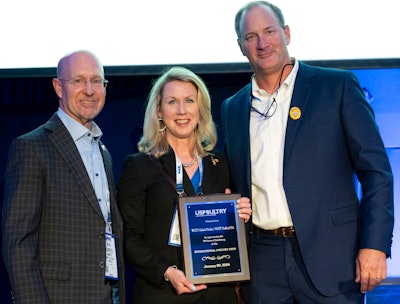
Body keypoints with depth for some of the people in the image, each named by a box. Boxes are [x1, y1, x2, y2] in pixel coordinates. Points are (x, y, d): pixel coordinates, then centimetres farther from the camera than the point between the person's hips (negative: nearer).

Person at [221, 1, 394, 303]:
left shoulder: (338, 86, 1)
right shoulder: (233, 108, 13)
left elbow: (375, 170, -3)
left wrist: (374, 245, -12)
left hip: (329, 256, -3)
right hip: (263, 264, 4)